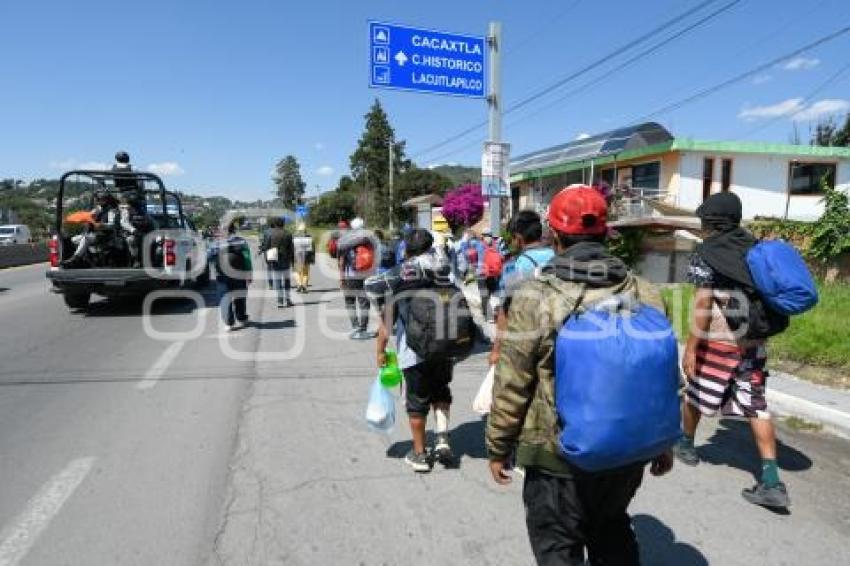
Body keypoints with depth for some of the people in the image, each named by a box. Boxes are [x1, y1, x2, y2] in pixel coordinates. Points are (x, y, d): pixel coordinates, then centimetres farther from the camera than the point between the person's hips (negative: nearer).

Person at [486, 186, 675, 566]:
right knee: (613, 535, 28)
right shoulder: (645, 294, -2)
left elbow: (511, 386, -13)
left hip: (559, 457, -5)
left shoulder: (535, 298, -17)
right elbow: (665, 380, 6)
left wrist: (498, 447, 1)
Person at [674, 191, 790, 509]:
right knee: (756, 406, 6)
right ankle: (772, 483, 3)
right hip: (753, 342, 6)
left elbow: (703, 306, -16)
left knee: (694, 395, 16)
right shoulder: (754, 248, 8)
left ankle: (686, 445, 36)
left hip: (717, 342, -5)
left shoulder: (706, 254, -11)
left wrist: (690, 348, -14)